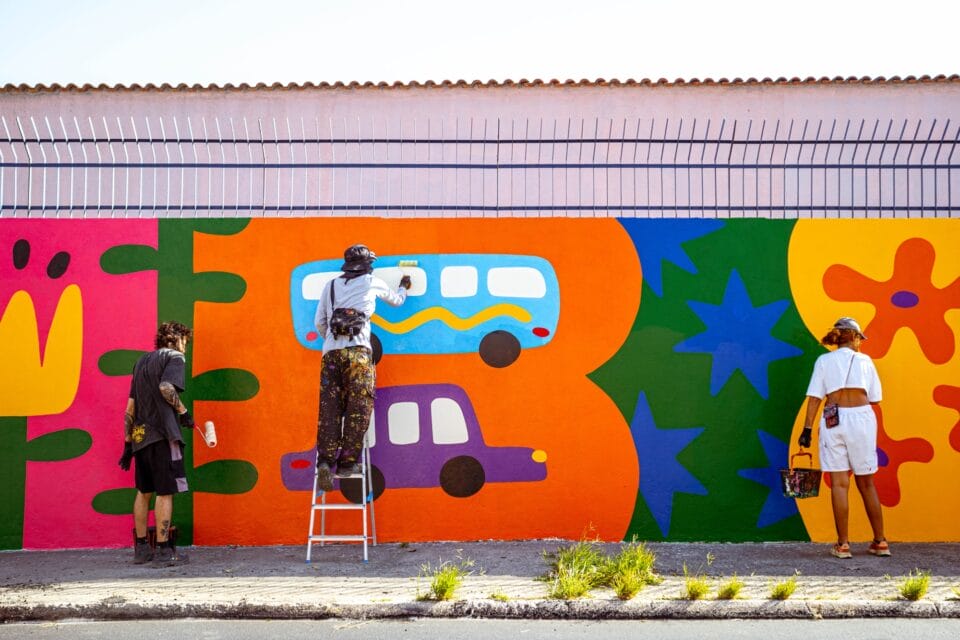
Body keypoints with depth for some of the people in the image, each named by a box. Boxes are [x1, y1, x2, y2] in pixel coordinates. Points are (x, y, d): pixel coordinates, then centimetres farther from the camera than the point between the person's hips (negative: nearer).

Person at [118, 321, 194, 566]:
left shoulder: (142, 361, 21)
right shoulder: (174, 357, -1)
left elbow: (130, 406, 19)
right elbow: (166, 387, -21)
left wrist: (128, 442, 20)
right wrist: (183, 412, -7)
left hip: (140, 436, 7)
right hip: (162, 435, -7)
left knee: (144, 491, 15)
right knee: (165, 492, -3)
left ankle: (141, 548, 22)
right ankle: (164, 551, 0)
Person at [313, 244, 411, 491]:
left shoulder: (331, 285, 21)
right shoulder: (372, 282, 15)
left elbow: (319, 322, 21)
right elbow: (397, 300, 34)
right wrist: (403, 287, 55)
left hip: (331, 352, 3)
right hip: (358, 351, -3)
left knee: (329, 409, 0)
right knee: (358, 409, -1)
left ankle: (326, 461, -14)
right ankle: (347, 462, -7)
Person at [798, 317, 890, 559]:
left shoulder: (824, 361, 7)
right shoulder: (865, 360, 9)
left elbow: (814, 397, -1)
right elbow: (875, 398, 9)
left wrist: (807, 428, -1)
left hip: (833, 421, -1)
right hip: (862, 417, 1)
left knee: (839, 483, 1)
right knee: (866, 483, 12)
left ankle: (843, 544, 0)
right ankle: (880, 542, 16)